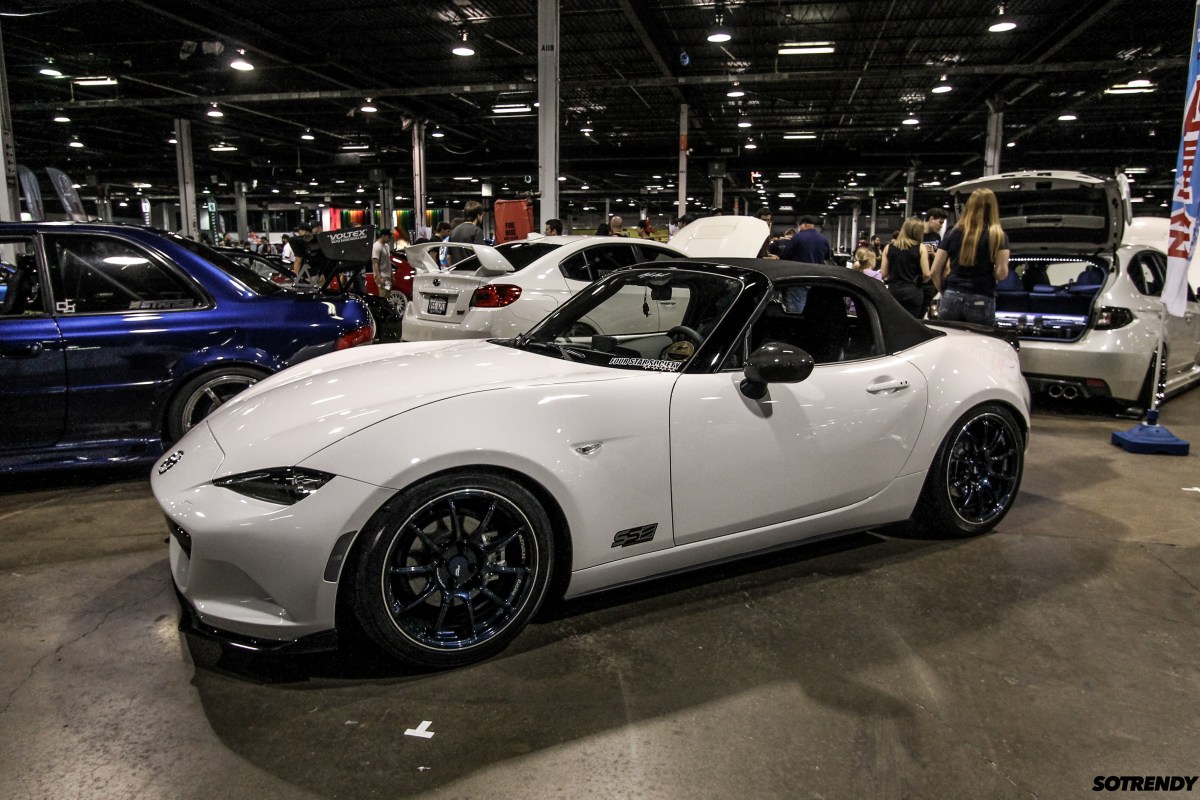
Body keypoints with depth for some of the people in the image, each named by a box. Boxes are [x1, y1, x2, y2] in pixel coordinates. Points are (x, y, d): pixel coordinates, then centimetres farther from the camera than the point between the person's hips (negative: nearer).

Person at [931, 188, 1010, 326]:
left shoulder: (953, 234, 8)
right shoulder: (998, 236, 1)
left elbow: (935, 271, 7)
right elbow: (1002, 273, -6)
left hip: (951, 298, 2)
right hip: (981, 301, -2)